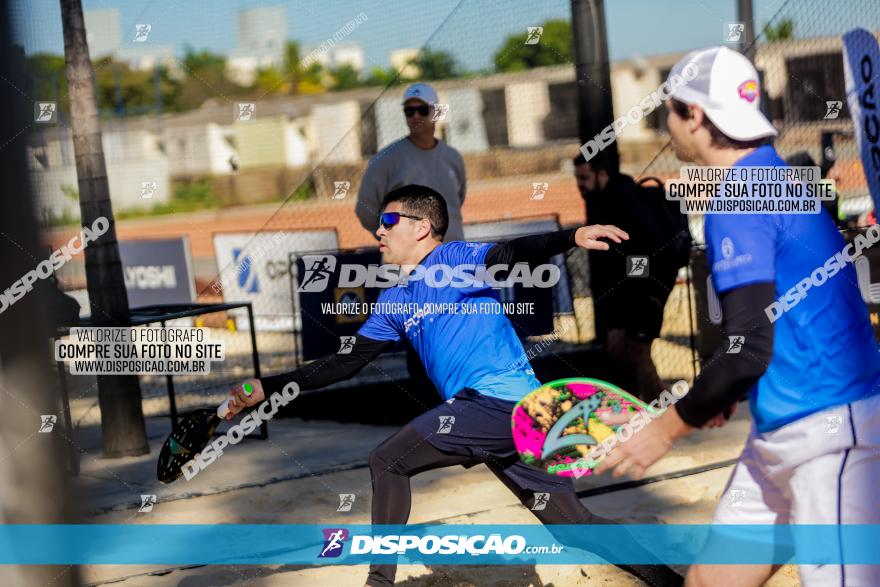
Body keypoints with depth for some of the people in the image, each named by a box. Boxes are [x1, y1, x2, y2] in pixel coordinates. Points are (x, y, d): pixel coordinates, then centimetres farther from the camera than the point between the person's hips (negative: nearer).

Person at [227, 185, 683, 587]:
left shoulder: (455, 259, -1)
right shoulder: (393, 303, 22)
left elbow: (511, 255, -19)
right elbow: (346, 363, 23)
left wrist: (572, 236, -39)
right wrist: (267, 387, 19)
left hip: (500, 401, -8)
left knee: (387, 461, -7)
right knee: (572, 521, 7)